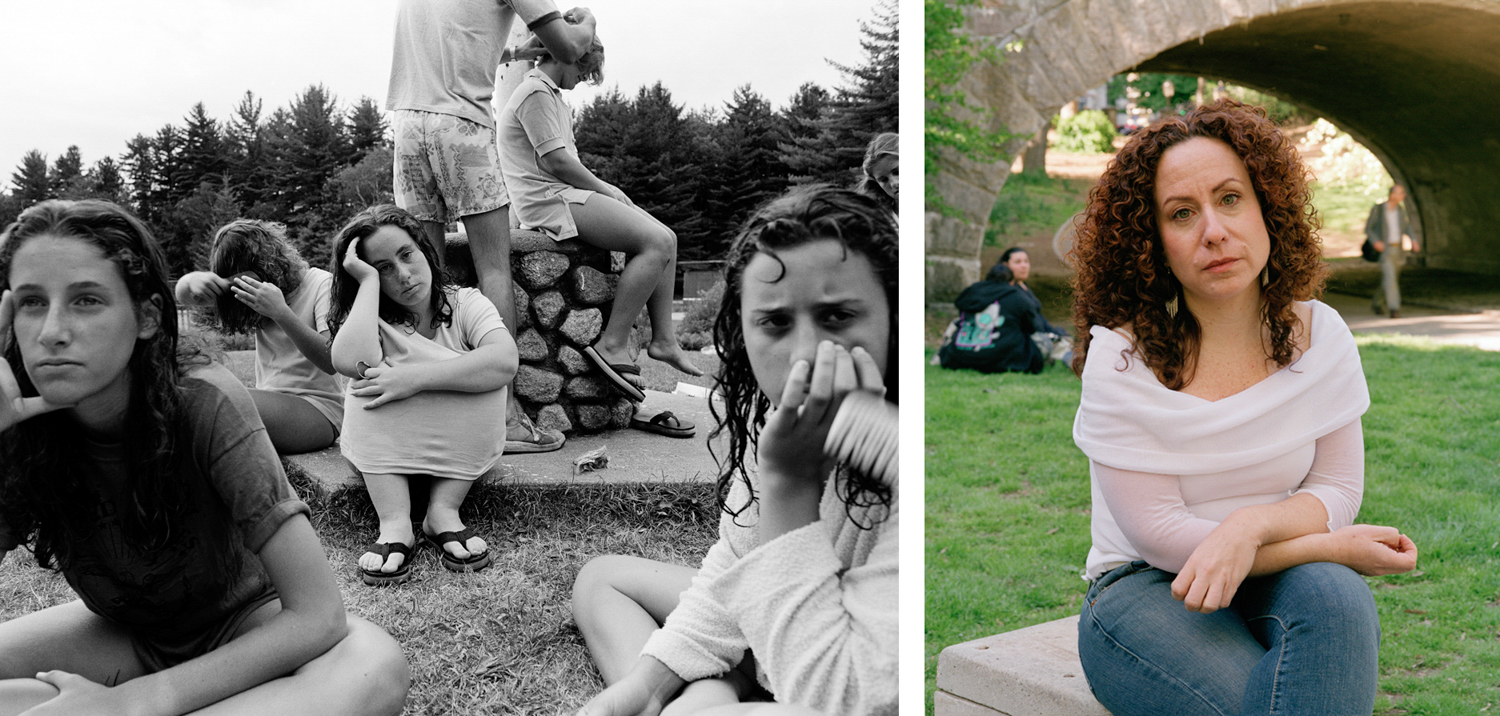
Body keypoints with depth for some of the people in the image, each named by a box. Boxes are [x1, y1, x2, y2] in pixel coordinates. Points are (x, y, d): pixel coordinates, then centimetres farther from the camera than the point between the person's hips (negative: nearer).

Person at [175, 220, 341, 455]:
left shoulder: (322, 284, -7)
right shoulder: (249, 286, 11)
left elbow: (332, 361, -18)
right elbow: (182, 294, 11)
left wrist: (280, 312, -28)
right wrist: (193, 279, -14)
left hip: (318, 409, -6)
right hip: (270, 403, 6)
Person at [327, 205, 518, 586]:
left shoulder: (465, 304, -3)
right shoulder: (371, 318, -1)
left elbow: (505, 361, -26)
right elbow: (350, 361, -28)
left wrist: (415, 377, -32)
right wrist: (368, 280, -18)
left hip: (461, 450, -1)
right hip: (385, 450, 1)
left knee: (483, 376, -26)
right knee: (370, 382, -25)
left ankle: (443, 512, -22)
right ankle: (394, 524, -31)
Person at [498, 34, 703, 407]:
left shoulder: (553, 97, 25)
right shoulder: (536, 93, -9)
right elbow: (555, 161, -17)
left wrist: (607, 190, 7)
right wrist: (604, 188, -7)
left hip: (567, 195, 11)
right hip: (550, 201, -11)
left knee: (665, 238, 3)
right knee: (656, 242, -21)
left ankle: (663, 339, 1)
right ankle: (612, 346, -20)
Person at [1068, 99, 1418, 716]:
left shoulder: (1320, 335, -1)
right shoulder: (1119, 357, -14)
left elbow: (1338, 490, 0)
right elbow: (1160, 534, -15)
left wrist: (1249, 527, -23)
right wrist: (1332, 547, -16)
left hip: (1278, 581, 4)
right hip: (1143, 591, -4)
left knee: (1336, 595, -31)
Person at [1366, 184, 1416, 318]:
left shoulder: (1400, 209, 7)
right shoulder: (1377, 209, -8)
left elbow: (1406, 227, 20)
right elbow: (1368, 229, -3)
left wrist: (1413, 240, 3)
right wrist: (1375, 242, -19)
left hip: (1398, 250, 6)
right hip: (1384, 249, -5)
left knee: (1392, 279, 13)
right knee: (1389, 277, -18)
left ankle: (1377, 302, 34)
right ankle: (1394, 308, -20)